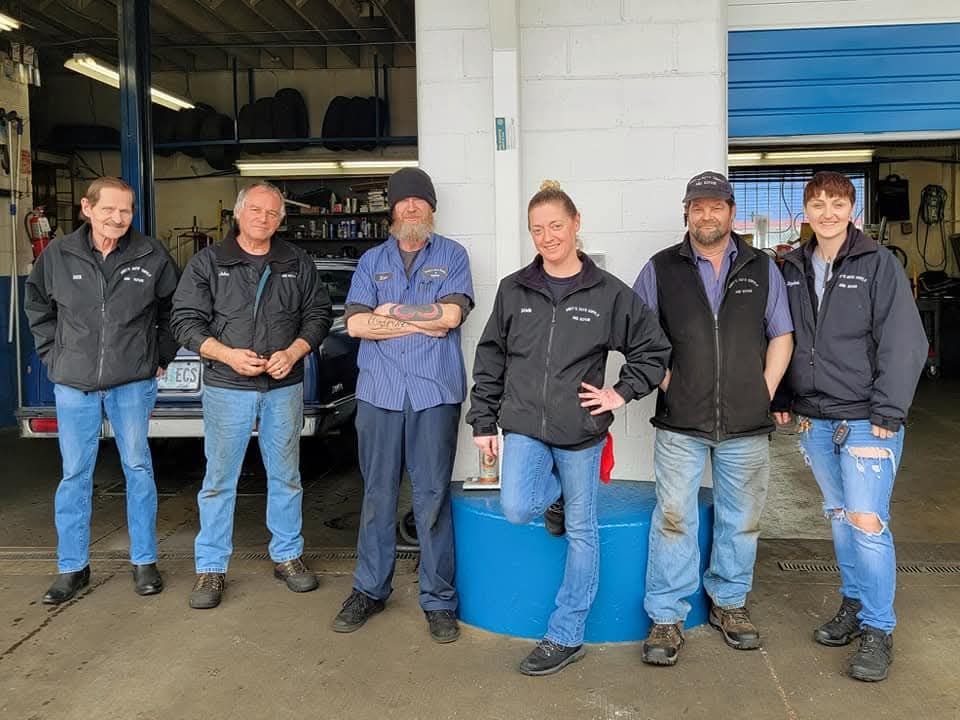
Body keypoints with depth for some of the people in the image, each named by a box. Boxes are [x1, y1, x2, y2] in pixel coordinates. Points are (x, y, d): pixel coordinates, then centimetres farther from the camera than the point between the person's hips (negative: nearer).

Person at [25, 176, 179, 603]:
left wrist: (161, 357, 7)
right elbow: (36, 306, 15)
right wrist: (53, 356, 9)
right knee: (75, 475, 8)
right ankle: (72, 568, 21)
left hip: (133, 383, -1)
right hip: (73, 385, 1)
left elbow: (174, 308, 10)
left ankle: (144, 561, 19)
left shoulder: (151, 257, -4)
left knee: (138, 469, 6)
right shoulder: (57, 255, -1)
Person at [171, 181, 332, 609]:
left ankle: (287, 556, 25)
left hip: (284, 387, 2)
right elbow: (185, 320, -1)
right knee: (219, 480, 2)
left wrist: (293, 352, -9)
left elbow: (318, 314, 8)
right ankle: (211, 568, 14)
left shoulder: (298, 264, 8)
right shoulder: (207, 262, 2)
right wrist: (227, 354, -16)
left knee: (285, 476, 11)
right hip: (226, 388, -2)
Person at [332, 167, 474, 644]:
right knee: (377, 495, 8)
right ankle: (370, 590, 21)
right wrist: (422, 322, -5)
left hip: (435, 392, -2)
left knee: (432, 498, 1)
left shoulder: (451, 255, 9)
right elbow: (356, 324, 0)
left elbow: (451, 314, -8)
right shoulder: (372, 261, 14)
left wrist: (391, 311, -3)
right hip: (379, 391, 2)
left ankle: (439, 600, 11)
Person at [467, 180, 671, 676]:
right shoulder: (512, 290, 4)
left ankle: (565, 637, 21)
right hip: (523, 427, 1)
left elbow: (653, 349, 8)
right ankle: (556, 493, 18)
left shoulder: (608, 293, -2)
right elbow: (490, 360, 8)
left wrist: (622, 394, -3)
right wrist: (483, 421, 7)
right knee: (517, 509, -20)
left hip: (580, 432, -1)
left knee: (582, 533, 6)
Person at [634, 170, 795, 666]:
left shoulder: (762, 269, 9)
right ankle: (666, 617, 10)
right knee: (674, 519, -1)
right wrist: (665, 381, -5)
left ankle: (729, 603, 30)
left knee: (741, 519, 11)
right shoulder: (660, 269, 4)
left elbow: (781, 336, 11)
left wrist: (765, 393, 1)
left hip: (747, 424, 2)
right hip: (680, 424, -2)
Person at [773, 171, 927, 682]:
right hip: (815, 420, 5)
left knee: (867, 522, -7)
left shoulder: (879, 264, -7)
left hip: (867, 420, -5)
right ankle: (853, 605, 31)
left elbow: (904, 342, -11)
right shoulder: (793, 268, 8)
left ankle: (878, 630, 8)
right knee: (839, 518, 15)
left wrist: (887, 413, -15)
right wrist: (782, 401, 8)